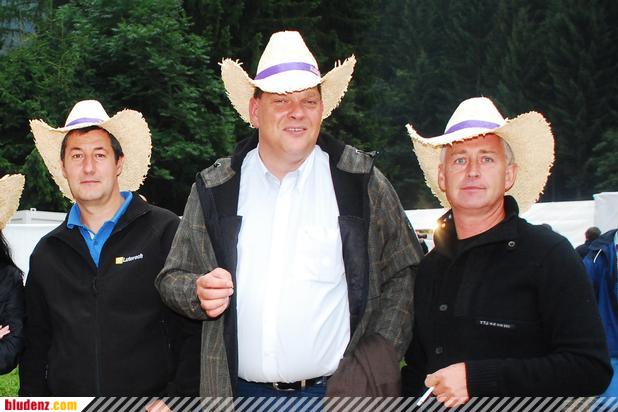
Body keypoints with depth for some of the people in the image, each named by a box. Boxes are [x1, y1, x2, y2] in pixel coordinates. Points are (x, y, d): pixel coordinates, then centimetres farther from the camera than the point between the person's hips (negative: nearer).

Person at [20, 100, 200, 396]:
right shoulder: (46, 254, 8)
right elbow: (36, 344, 14)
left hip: (151, 400, -3)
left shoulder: (165, 232, -6)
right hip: (67, 401, 4)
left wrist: (179, 401, -17)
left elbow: (192, 328, -10)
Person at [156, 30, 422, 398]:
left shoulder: (361, 180, 0)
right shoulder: (214, 189, 4)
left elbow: (403, 273, 3)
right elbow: (173, 278, 9)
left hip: (335, 388, -1)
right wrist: (200, 292, -13)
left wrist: (379, 356, -8)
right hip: (242, 390, 2)